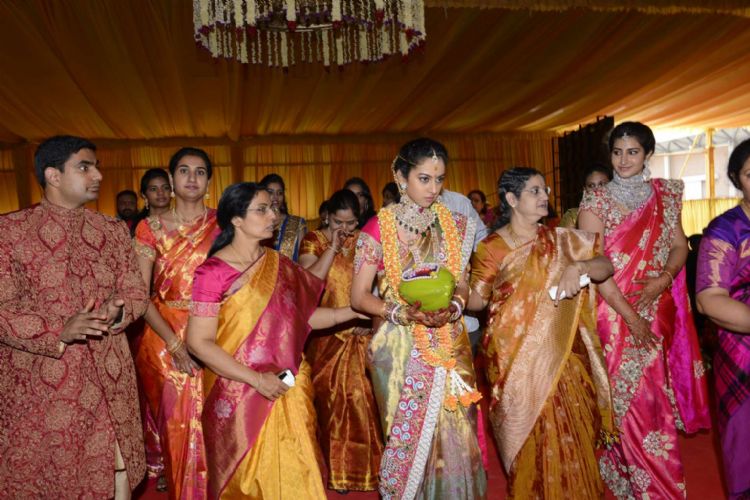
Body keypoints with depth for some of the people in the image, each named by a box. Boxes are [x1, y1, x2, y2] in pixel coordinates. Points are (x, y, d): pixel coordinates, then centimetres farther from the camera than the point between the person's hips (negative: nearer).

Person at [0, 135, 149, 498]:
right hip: (39, 383, -3)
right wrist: (60, 331, -23)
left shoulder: (113, 230, 9)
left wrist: (117, 311, -13)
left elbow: (137, 293, 9)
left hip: (108, 380, 3)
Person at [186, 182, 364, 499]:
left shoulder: (278, 264, 6)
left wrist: (355, 310, -3)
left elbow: (305, 316, 8)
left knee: (292, 474, 7)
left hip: (286, 390, 4)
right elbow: (199, 342, -14)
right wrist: (256, 379, -17)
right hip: (240, 396, -4)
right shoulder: (213, 272, -11)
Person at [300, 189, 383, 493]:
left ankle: (364, 466, 24)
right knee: (331, 402, 6)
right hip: (328, 336, -2)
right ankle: (335, 468, 23)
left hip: (364, 336, 2)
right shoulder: (314, 242, -2)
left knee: (363, 400, 5)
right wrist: (333, 247, -16)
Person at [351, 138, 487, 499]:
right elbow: (359, 297, -5)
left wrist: (452, 307, -14)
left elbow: (462, 284, 8)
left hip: (449, 344, 3)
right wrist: (402, 313, -21)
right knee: (409, 437, 6)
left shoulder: (453, 223, 4)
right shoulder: (378, 228, -7)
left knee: (455, 436, 8)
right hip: (400, 347, -3)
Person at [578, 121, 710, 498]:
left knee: (655, 397, 10)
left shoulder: (665, 194, 8)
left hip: (659, 312, 4)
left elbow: (680, 246, 9)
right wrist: (631, 318, -15)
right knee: (630, 401, 0)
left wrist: (663, 280, -13)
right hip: (615, 312, -4)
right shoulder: (596, 201, -6)